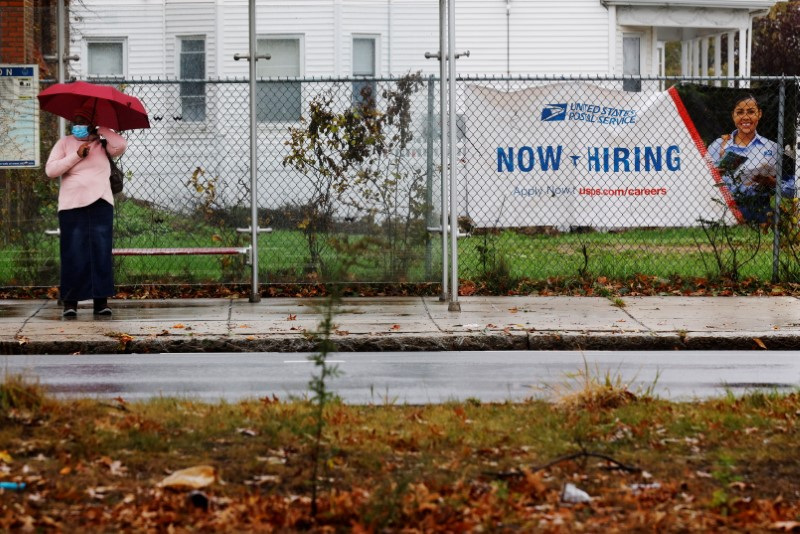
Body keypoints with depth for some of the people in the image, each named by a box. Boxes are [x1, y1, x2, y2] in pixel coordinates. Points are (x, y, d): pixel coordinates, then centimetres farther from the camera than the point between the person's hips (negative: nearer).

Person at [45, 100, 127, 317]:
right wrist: (77, 156, -6)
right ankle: (70, 301, 0)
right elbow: (50, 170, 0)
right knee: (74, 253, -4)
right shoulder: (64, 143, 11)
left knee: (101, 251, -3)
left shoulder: (102, 143, 12)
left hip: (101, 204, 1)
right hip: (72, 205, -1)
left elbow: (121, 145, -8)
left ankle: (101, 301, -2)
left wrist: (102, 129, 2)